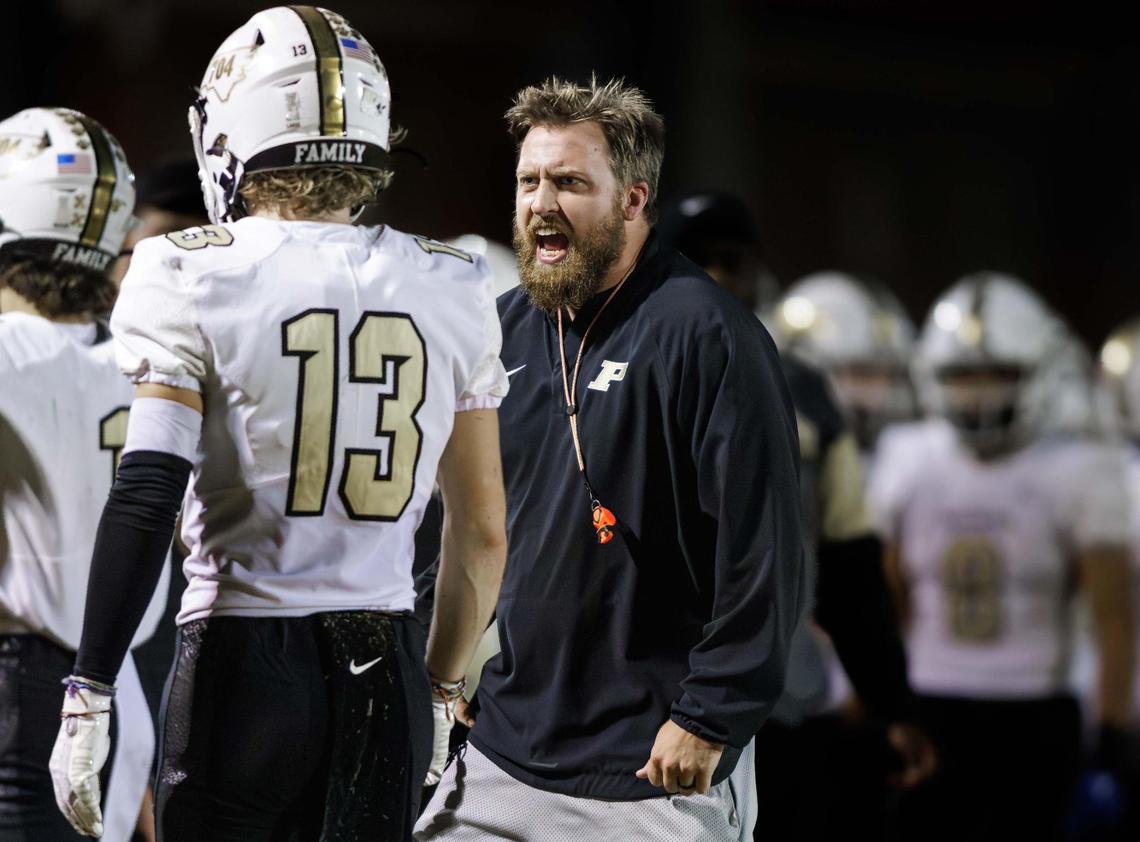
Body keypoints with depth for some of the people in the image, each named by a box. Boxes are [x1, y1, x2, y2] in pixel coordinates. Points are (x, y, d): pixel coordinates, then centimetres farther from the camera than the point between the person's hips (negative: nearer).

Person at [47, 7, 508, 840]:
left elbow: (145, 498, -15)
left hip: (243, 657, -3)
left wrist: (89, 696, -12)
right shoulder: (450, 292, 6)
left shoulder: (193, 280, -6)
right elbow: (483, 533, 10)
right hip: (386, 671, 3)